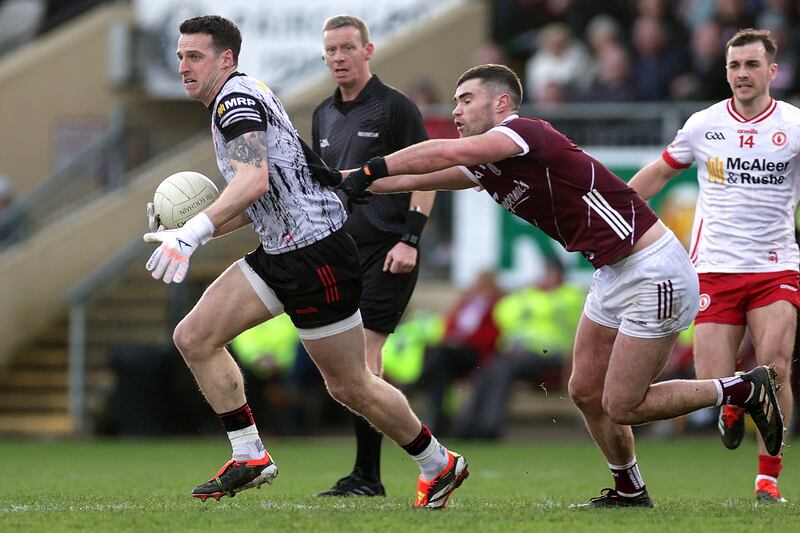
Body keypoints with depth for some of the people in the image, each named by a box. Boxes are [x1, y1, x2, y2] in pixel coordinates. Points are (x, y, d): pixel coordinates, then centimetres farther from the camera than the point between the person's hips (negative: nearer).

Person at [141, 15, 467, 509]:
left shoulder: (236, 97, -14)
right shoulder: (235, 102, 17)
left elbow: (254, 181, -30)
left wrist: (194, 232, -35)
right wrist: (194, 233, 12)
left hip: (317, 253, -10)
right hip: (279, 252, 10)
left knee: (350, 387, 1)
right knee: (194, 338, 0)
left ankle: (439, 464, 19)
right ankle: (251, 457, 3)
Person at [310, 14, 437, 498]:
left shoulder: (396, 107, -5)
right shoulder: (324, 115, 16)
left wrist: (409, 239, -16)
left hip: (387, 253, -7)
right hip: (343, 253, 7)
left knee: (362, 357, -12)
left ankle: (367, 476, -10)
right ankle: (366, 476, 9)